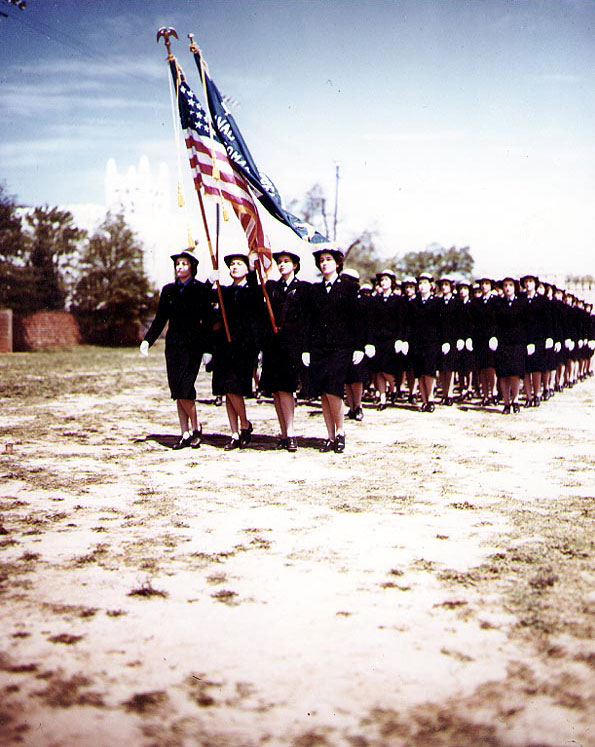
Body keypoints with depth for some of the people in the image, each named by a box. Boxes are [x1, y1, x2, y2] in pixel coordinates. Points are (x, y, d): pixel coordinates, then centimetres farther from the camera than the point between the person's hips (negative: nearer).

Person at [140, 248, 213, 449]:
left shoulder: (202, 289, 0)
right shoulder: (168, 290, 12)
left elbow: (208, 320, -3)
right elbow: (160, 319, 12)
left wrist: (208, 349, -8)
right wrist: (147, 340, -1)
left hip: (193, 345, -5)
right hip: (173, 345, 5)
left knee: (184, 389, -13)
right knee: (177, 392, 4)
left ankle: (195, 427, 8)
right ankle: (185, 434, 10)